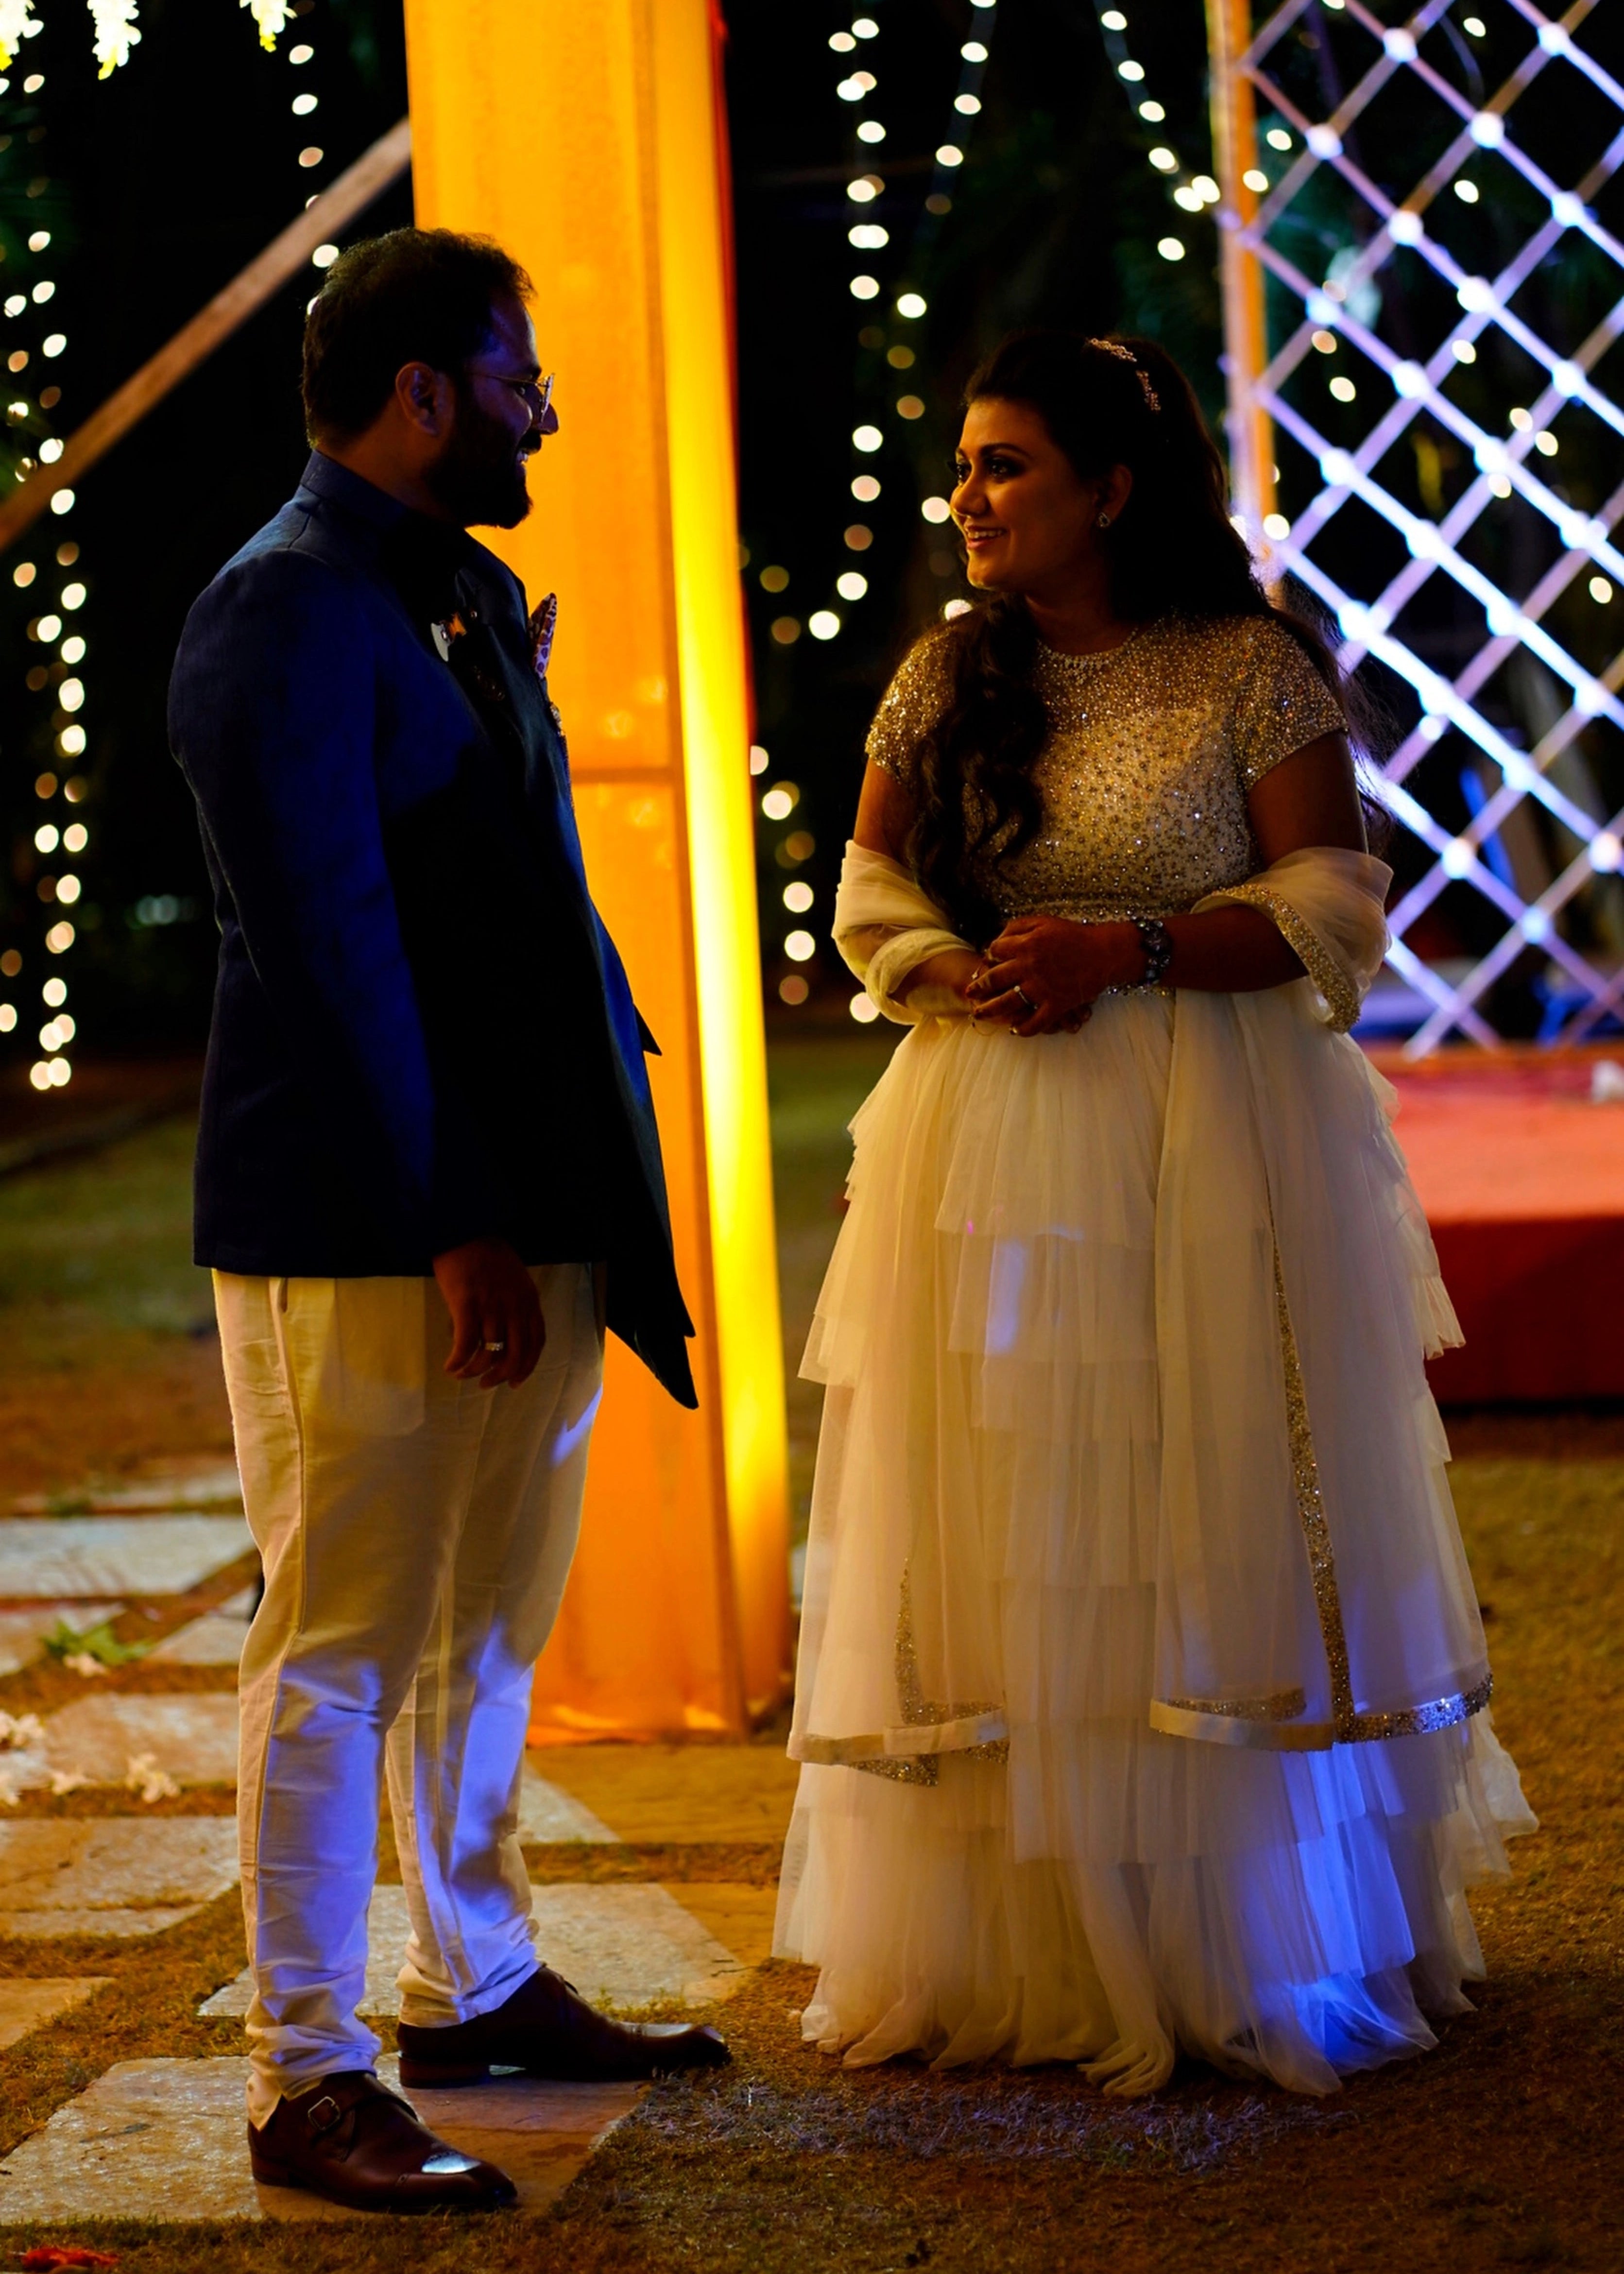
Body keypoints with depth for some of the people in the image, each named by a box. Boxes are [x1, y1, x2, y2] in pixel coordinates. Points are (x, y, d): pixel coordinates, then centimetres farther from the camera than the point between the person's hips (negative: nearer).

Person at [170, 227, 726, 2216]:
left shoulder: (468, 598, 15)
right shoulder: (288, 612, -14)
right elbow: (330, 948, -19)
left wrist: (591, 1179, 11)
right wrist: (448, 1228, -21)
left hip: (523, 1211, 9)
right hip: (363, 1229, -9)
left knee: (487, 1628, 19)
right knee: (341, 1647, -3)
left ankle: (478, 1986, 34)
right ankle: (308, 2078, 6)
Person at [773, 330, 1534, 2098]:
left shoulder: (1251, 665, -1)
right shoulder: (944, 680, 11)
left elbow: (1333, 904, -5)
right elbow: (871, 901, 10)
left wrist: (1126, 951, -16)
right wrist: (975, 978, -10)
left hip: (1215, 1154, -3)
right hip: (991, 1146, 3)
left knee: (1217, 1528, -1)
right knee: (1017, 1540, 2)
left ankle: (1253, 1943, 11)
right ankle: (1029, 1940, 11)